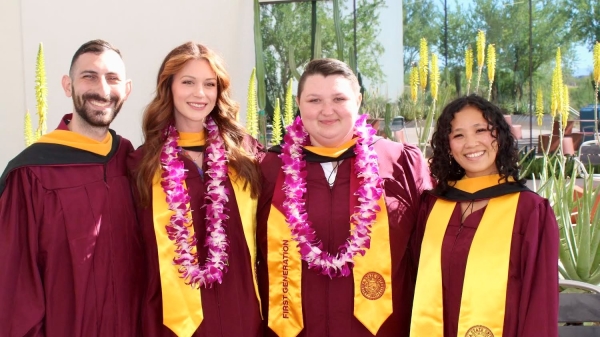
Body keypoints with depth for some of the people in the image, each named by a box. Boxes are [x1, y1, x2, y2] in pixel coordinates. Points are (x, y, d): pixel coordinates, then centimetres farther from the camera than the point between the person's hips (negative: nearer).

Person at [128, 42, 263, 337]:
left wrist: (263, 307, 4)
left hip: (241, 310, 1)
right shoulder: (144, 162, 0)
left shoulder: (245, 152, 2)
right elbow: (142, 252, 2)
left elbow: (262, 236, 5)